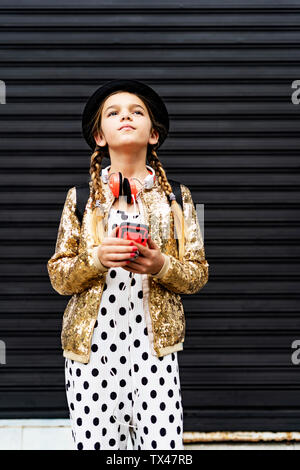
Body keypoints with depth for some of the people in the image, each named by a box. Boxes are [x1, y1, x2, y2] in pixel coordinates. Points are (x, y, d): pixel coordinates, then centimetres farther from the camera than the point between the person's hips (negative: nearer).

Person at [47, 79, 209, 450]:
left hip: (154, 347, 0)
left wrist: (162, 266, -13)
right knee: (96, 444, 0)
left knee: (164, 446, -6)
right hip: (91, 349, 0)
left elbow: (198, 274, 7)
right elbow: (58, 276, 5)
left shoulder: (175, 196, 7)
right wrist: (96, 259, -14)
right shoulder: (81, 196, 6)